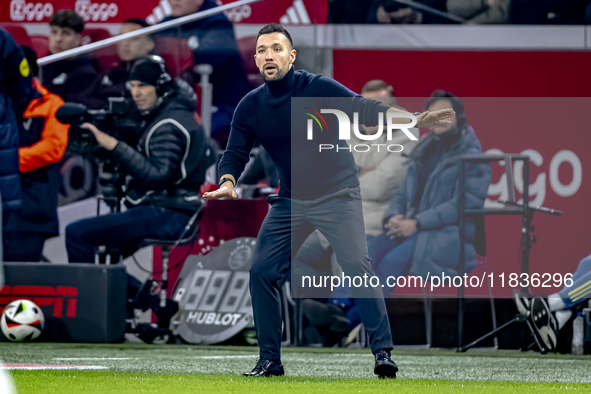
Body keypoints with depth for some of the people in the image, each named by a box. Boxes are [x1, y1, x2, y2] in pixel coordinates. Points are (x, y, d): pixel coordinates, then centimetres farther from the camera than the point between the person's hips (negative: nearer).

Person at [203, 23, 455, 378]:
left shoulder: (318, 88, -12)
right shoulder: (250, 107, 0)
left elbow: (364, 109, -21)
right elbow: (235, 153, 3)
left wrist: (412, 120, -36)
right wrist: (228, 183, -20)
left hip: (337, 195, -5)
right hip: (290, 202, 5)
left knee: (357, 265, -21)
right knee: (262, 272, -2)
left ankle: (383, 351, -18)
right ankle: (270, 361, 10)